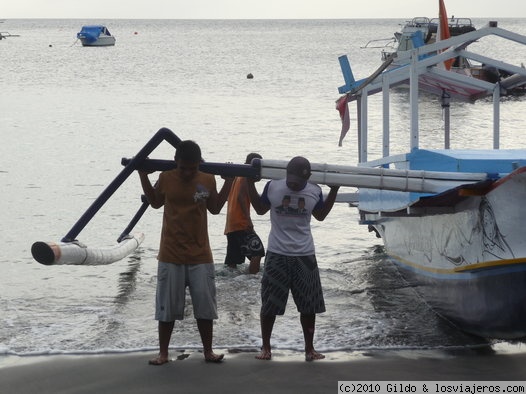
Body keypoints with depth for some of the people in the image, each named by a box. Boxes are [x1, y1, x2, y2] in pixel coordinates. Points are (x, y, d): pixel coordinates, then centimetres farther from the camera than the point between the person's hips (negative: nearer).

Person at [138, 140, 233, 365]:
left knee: (205, 306, 3)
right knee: (166, 307, 4)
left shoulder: (208, 180, -4)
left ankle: (208, 351, 15)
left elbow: (215, 208, 12)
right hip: (170, 256, -1)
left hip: (200, 256, 1)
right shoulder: (166, 178, -6)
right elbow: (156, 202, 13)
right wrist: (143, 176, 5)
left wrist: (229, 182, 6)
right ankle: (163, 353, 13)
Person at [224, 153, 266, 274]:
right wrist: (248, 218, -22)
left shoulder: (237, 176, 22)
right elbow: (241, 196, -17)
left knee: (232, 262, 8)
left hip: (230, 225, 9)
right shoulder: (247, 176, -5)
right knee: (257, 252, -14)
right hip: (241, 223, -9)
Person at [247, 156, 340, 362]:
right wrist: (250, 185, 0)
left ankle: (309, 348, 19)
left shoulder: (314, 191, -4)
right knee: (269, 304, 3)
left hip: (304, 256, 2)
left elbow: (320, 215, 16)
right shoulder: (273, 187, -9)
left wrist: (334, 191, 8)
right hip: (277, 255, -2)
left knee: (309, 305, 7)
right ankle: (265, 347, 17)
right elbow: (260, 209, 9)